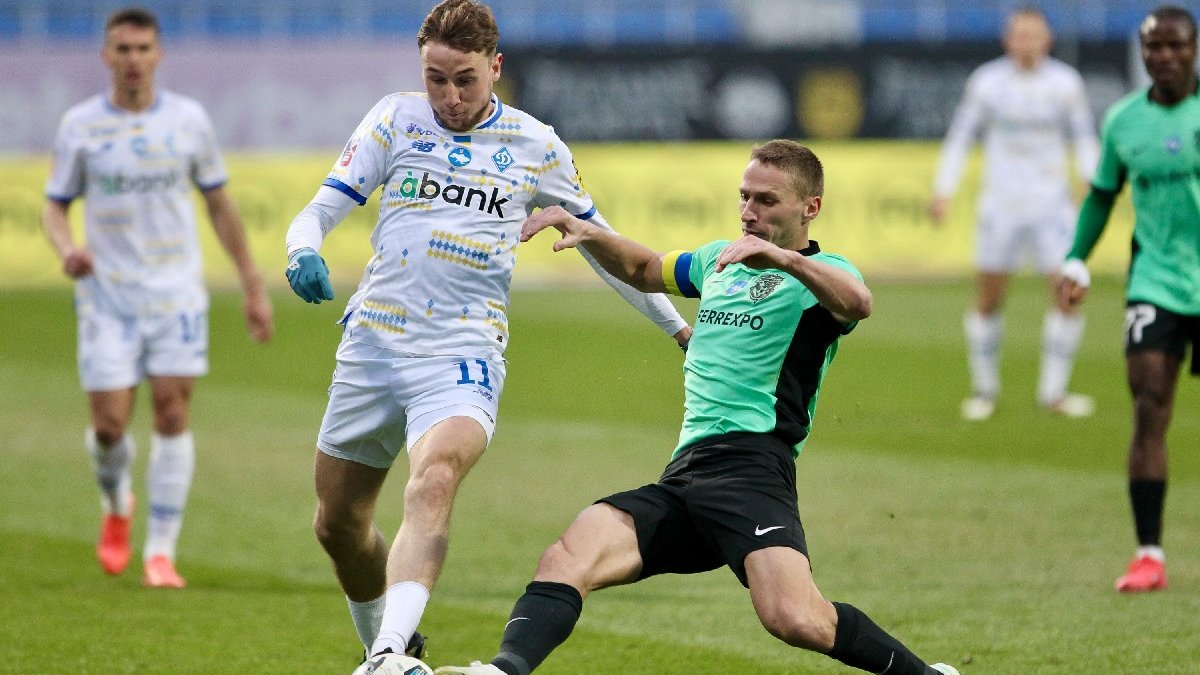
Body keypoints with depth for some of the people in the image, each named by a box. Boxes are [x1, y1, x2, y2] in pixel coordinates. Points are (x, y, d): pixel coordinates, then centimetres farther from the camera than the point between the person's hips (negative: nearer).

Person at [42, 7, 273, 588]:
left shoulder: (188, 119, 2)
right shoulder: (80, 126, -2)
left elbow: (219, 205, 10)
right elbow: (55, 206, 5)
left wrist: (252, 288, 9)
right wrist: (67, 249, -18)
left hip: (177, 293, 1)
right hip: (107, 295, -1)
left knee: (172, 414, -8)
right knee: (109, 424, -6)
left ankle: (160, 554, 0)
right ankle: (116, 506, 28)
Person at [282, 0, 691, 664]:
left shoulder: (535, 146, 8)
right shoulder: (396, 120, 8)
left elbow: (601, 242, 20)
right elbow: (319, 211, 5)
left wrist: (680, 328, 24)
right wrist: (304, 252, -20)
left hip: (462, 352, -3)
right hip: (372, 340, 3)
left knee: (433, 484, -30)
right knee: (337, 523, 8)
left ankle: (389, 654, -44)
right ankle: (382, 646, 33)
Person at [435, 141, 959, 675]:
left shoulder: (818, 273, 3)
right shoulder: (719, 260, 25)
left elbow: (857, 302, -22)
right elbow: (644, 270, 44)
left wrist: (785, 259, -39)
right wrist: (588, 233, 25)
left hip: (750, 466, -7)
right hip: (682, 474, 7)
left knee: (795, 620, -29)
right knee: (565, 560, -19)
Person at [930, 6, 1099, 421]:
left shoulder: (1065, 83, 1)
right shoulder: (986, 82, -1)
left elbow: (1084, 138, 10)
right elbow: (960, 137, 5)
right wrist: (943, 192, -2)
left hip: (1052, 205, 1)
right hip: (1001, 204, -1)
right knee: (988, 301, 2)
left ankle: (1053, 391, 2)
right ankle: (984, 389, 19)